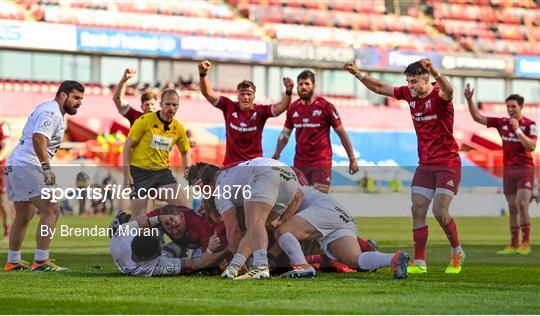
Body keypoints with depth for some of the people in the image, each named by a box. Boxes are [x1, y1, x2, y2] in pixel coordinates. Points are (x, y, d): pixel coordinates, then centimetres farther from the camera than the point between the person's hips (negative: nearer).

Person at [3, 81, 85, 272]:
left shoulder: (50, 110, 21)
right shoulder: (51, 112, -12)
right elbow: (38, 138, -27)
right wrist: (47, 168, -31)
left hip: (14, 166, 11)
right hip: (27, 166, -11)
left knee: (23, 217, 20)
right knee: (51, 211, -14)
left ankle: (12, 262, 26)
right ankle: (41, 261, -20)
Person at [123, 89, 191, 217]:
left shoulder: (178, 128, 4)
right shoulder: (145, 120, -9)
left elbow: (184, 151, 22)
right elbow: (127, 146, -6)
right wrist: (127, 174, -13)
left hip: (162, 171, 4)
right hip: (139, 172, -4)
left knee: (183, 205, -14)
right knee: (138, 218, -4)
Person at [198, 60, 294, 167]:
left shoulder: (260, 111, -4)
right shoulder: (229, 107, -2)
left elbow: (280, 107, -18)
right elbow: (208, 93, -7)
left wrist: (288, 92, -37)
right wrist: (203, 74, -23)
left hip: (255, 164, -1)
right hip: (231, 164, 1)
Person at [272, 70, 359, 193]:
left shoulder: (325, 106, -6)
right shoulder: (293, 108, 7)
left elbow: (342, 133, 0)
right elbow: (285, 134, 19)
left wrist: (352, 159, -1)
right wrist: (276, 156, 13)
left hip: (321, 163, -5)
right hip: (299, 163, 5)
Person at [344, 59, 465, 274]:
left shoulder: (438, 95, -17)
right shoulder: (409, 94, 3)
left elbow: (448, 91, -42)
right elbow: (380, 88, 14)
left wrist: (435, 73, -61)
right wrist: (358, 74, 5)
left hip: (448, 163, -7)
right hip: (425, 165, 7)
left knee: (440, 211, -13)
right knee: (418, 210, -2)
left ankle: (457, 252, 9)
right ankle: (419, 262, 2)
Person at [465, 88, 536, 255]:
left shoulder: (529, 124, -5)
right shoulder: (502, 122, 6)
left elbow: (531, 147, -17)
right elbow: (477, 117, 7)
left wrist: (517, 130, -22)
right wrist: (469, 99, -5)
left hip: (525, 169, -4)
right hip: (508, 169, 4)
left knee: (522, 205, -16)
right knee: (512, 208, 7)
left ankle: (526, 243, -9)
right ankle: (514, 245, 11)